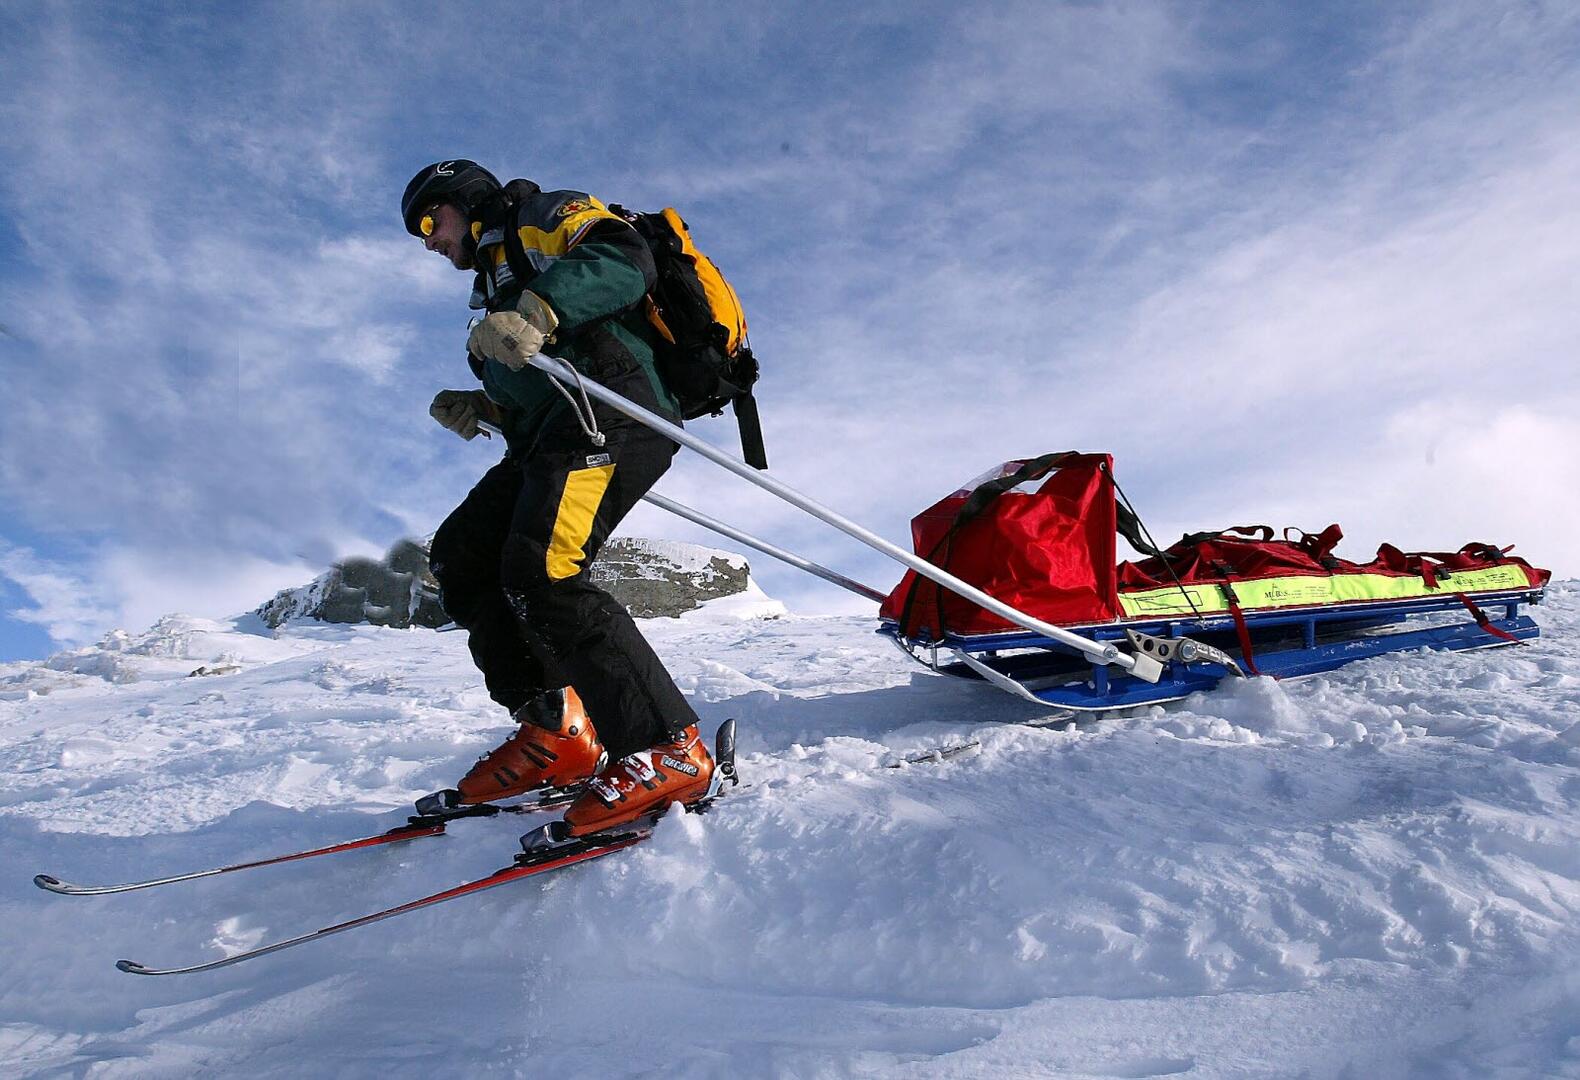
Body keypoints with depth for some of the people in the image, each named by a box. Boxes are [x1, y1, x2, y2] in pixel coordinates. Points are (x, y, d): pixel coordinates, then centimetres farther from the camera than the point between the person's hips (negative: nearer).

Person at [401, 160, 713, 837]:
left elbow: (625, 260, -12)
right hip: (552, 436, 10)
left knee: (539, 571, -26)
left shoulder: (541, 216, 11)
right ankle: (554, 733, 0)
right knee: (459, 556, 3)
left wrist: (539, 310, -26)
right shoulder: (500, 279, 36)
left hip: (610, 407, -10)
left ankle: (667, 749, -24)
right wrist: (480, 410, 12)